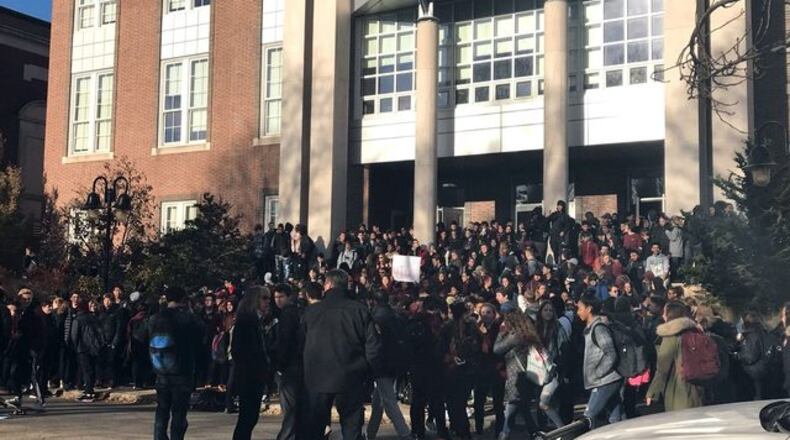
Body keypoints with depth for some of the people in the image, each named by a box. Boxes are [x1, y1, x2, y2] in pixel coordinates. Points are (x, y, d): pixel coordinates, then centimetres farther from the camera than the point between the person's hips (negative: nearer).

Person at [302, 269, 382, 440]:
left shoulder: (311, 311, 1)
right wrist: (367, 371, 5)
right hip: (350, 381, -1)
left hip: (317, 380, 1)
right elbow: (373, 345, -8)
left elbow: (301, 345, 9)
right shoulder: (359, 310, -4)